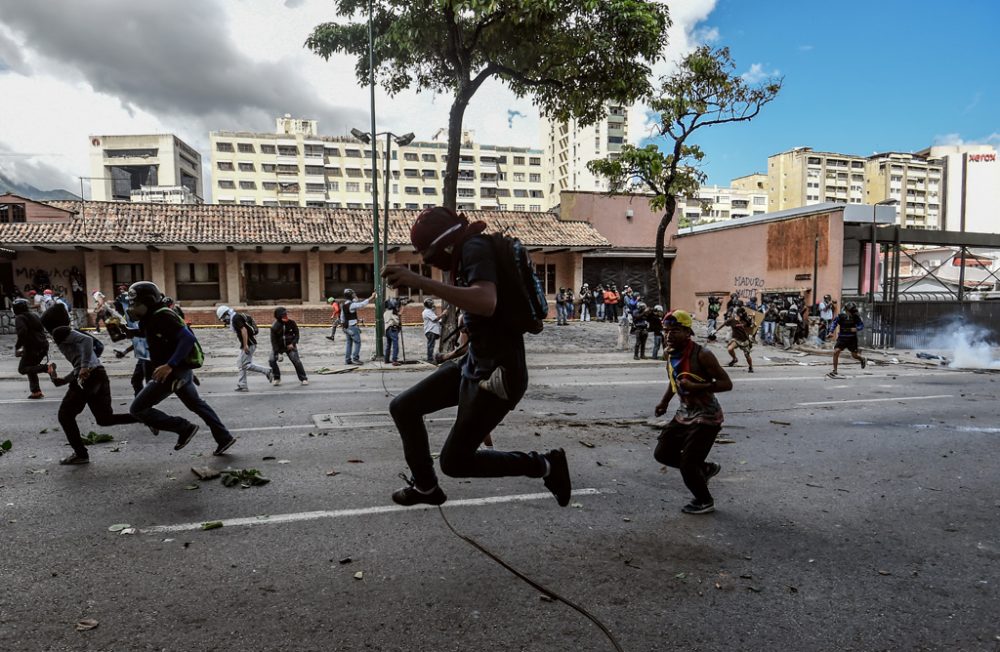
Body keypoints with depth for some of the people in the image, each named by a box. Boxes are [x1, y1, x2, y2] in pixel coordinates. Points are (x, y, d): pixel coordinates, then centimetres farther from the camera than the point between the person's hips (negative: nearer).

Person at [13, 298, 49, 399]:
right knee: (31, 368, 19)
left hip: (32, 347, -8)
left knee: (22, 369, -2)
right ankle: (36, 391, 15)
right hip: (43, 345, 8)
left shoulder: (20, 318, -7)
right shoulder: (34, 315, 17)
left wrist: (17, 346, -14)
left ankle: (47, 368, -23)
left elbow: (22, 332, -23)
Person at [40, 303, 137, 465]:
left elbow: (87, 340, -20)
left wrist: (84, 367, -28)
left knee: (65, 415, 10)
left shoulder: (59, 332, -1)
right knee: (104, 419, 12)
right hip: (100, 375, 9)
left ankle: (80, 454, 11)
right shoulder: (69, 334, 27)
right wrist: (60, 380, 30)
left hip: (88, 376, -9)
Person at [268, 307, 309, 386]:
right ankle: (276, 378, 6)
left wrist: (293, 343, -16)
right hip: (278, 347, 0)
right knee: (271, 360, -15)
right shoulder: (274, 327, -18)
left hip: (290, 346, 0)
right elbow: (273, 340, -15)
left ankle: (303, 379, 3)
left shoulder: (291, 323, -12)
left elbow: (296, 334, -1)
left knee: (296, 361, -11)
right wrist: (278, 353, -22)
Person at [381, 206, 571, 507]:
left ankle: (545, 465, 14)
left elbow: (486, 303, -35)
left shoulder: (475, 248, -14)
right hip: (477, 364, 10)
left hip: (497, 372, -10)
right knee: (403, 407, 10)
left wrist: (421, 282, -36)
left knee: (455, 461, 2)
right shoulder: (469, 253, 16)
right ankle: (425, 486, 27)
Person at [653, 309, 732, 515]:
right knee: (662, 453, 11)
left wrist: (697, 387, -31)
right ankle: (706, 468, 32)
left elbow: (727, 383, -21)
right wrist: (664, 402, 9)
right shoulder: (670, 353, 0)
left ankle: (705, 502, 24)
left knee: (687, 465, -5)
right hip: (684, 413, 8)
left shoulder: (701, 355, -23)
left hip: (706, 417, -8)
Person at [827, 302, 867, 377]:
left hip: (852, 339, 0)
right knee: (836, 352, -16)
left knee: (854, 355, 7)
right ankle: (834, 371, -5)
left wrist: (857, 329, -20)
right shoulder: (841, 316, -9)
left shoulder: (856, 317, -7)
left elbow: (861, 325, 1)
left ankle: (862, 359, 46)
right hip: (842, 338, 0)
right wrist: (831, 331, -19)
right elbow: (834, 323, -4)